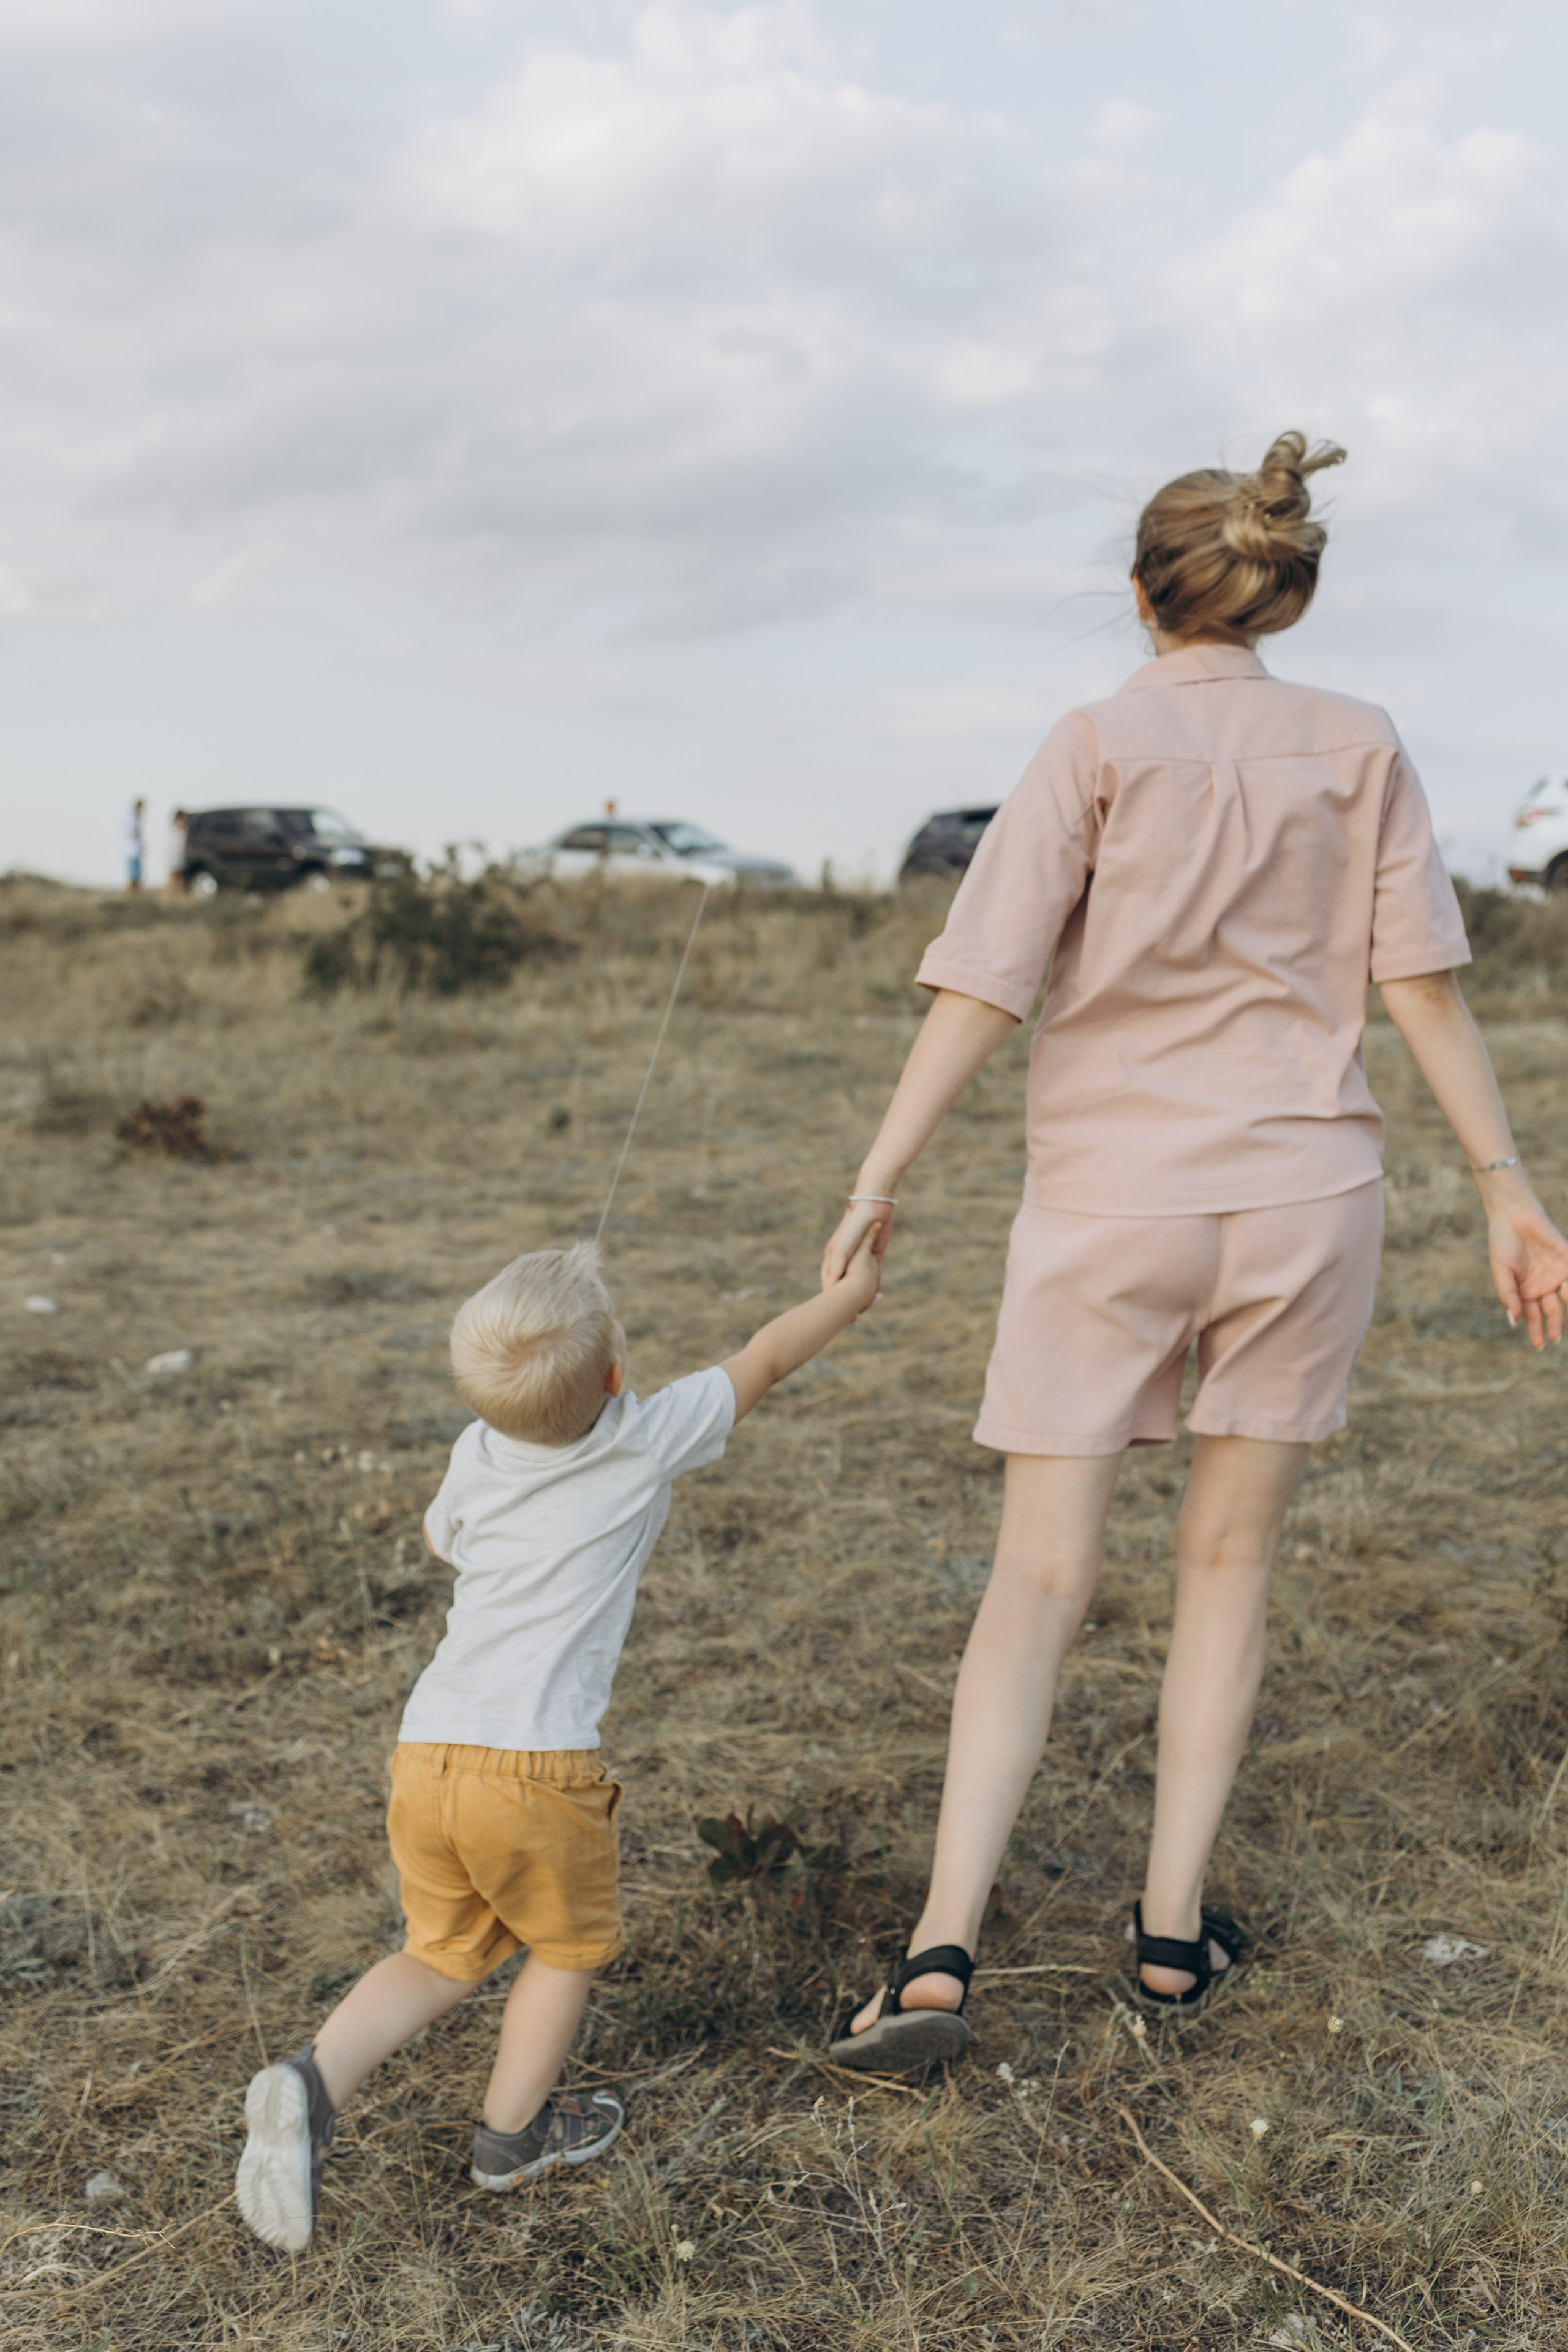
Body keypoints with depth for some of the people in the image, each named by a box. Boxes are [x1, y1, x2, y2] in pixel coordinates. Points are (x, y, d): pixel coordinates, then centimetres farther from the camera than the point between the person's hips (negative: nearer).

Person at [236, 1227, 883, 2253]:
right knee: (570, 1945, 21)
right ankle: (513, 2133, 29)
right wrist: (851, 1292, 27)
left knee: (443, 1954, 20)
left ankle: (315, 2083, 2)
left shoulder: (476, 1459, 9)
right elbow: (762, 1362, 12)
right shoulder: (648, 1445, -3)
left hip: (427, 1753, 5)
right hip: (538, 1765, -4)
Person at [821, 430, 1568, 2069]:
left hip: (1108, 1203, -2)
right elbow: (1423, 984, 2)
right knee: (1227, 1566, 15)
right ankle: (1172, 1931, 21)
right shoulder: (1358, 749, 6)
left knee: (1038, 1583, 4)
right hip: (1302, 1196, 2)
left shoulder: (1099, 745, -2)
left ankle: (941, 1951, -5)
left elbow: (983, 983, -10)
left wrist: (880, 1180, -7)